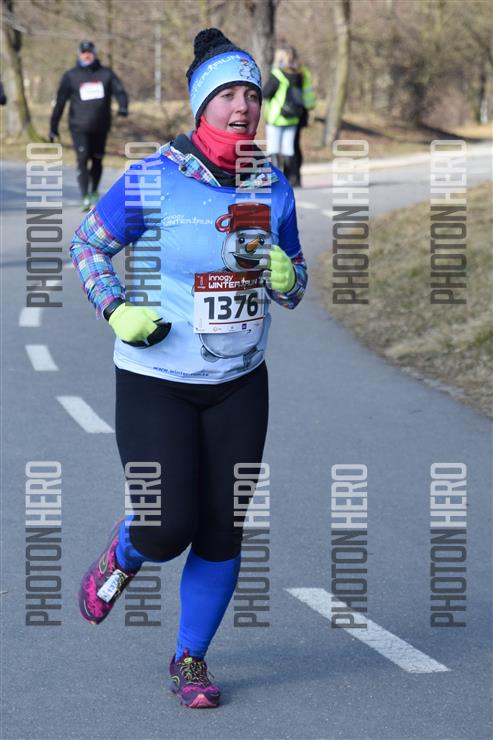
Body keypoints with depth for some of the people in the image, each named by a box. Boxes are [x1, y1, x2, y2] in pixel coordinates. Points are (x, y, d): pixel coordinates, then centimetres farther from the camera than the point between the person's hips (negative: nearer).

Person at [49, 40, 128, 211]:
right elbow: (59, 101, 4)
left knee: (97, 160, 10)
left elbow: (119, 91, -2)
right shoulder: (70, 76, 3)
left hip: (100, 127, 2)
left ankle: (94, 192, 31)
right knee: (82, 159, -15)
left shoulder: (106, 74, 6)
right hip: (79, 127, -2)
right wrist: (53, 126, 1)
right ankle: (85, 198, -18)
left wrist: (123, 106, -25)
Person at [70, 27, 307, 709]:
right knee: (167, 529, -12)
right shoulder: (152, 181, -11)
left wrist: (284, 277, -11)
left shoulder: (273, 187, 3)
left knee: (222, 535, 4)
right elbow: (88, 246, 1)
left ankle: (191, 660, 22)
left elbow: (294, 286, 12)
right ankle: (123, 556, 25)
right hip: (155, 381, -4)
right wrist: (118, 310, -13)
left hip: (240, 385, 4)